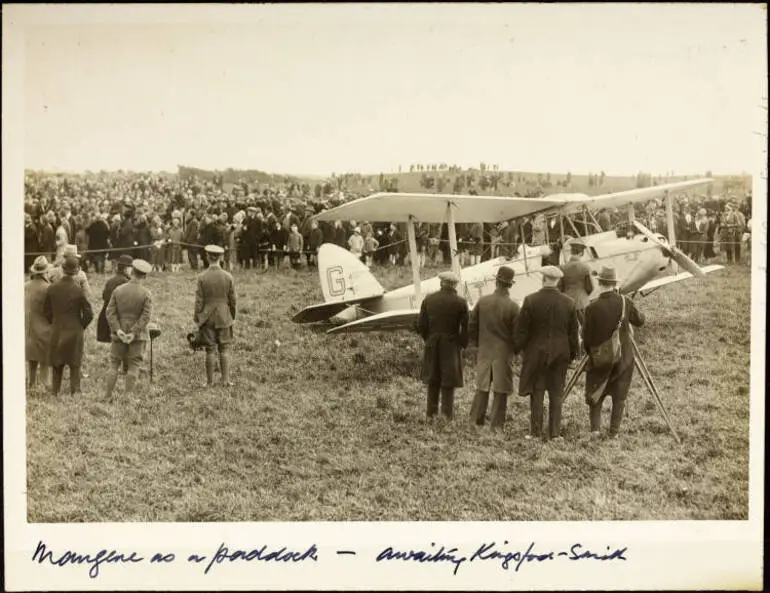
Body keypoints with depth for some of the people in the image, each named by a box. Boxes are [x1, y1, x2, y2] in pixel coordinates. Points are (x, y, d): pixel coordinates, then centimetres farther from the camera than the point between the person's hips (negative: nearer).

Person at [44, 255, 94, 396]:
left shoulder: (52, 288, -5)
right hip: (75, 332, -3)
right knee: (75, 365, 8)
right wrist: (81, 327, 5)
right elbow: (89, 314, -11)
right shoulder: (78, 290, -15)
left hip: (56, 332, 3)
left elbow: (46, 311, 3)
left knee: (57, 365, 16)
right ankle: (75, 392, 9)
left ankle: (55, 392, 21)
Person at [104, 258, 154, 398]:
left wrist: (117, 330, -10)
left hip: (119, 334, 2)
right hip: (138, 336, -2)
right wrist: (134, 332, -14)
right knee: (133, 366, 3)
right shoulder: (146, 294, -7)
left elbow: (110, 312, -5)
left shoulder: (118, 290, 0)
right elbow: (146, 316, -14)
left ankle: (107, 396, 8)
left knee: (114, 365, 9)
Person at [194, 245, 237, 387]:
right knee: (224, 349, 7)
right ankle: (226, 380, 6)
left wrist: (197, 318, 4)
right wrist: (232, 316, 15)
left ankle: (210, 381, 9)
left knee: (210, 350, 5)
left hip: (207, 318, -1)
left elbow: (199, 301, -6)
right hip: (224, 318, 1)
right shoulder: (228, 277, -5)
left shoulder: (202, 277, -9)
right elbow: (232, 300, 1)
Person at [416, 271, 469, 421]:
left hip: (432, 346, 3)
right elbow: (465, 328, -9)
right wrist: (462, 345, 4)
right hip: (452, 346, -3)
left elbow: (421, 325, 1)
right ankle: (447, 414, 4)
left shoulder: (428, 300, -2)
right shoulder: (460, 302, -9)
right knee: (448, 382, 4)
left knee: (433, 381, 14)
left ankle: (431, 414, 17)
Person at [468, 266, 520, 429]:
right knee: (501, 392, 5)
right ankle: (496, 426, 7)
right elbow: (517, 334, -8)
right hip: (504, 354, -3)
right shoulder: (512, 307, -13)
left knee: (481, 389, 12)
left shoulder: (482, 301, -4)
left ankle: (475, 422, 15)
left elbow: (471, 328, 3)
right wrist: (515, 351, 10)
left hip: (484, 352, 3)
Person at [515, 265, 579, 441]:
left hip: (536, 353, -2)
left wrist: (521, 348, 6)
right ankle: (555, 433, 11)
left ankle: (535, 432, 8)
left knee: (536, 393, 6)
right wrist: (572, 354, 13)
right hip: (560, 353, 2)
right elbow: (573, 332, 3)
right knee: (556, 394, 9)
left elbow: (521, 329, -7)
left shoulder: (531, 300, -10)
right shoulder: (569, 303, -3)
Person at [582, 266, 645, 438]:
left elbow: (586, 338, -9)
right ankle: (614, 432, 13)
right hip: (623, 358, 2)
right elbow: (640, 321, 8)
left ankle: (594, 428, 1)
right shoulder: (625, 302, -9)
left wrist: (588, 349, 11)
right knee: (619, 396, 12)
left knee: (595, 394, 13)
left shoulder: (592, 308, -15)